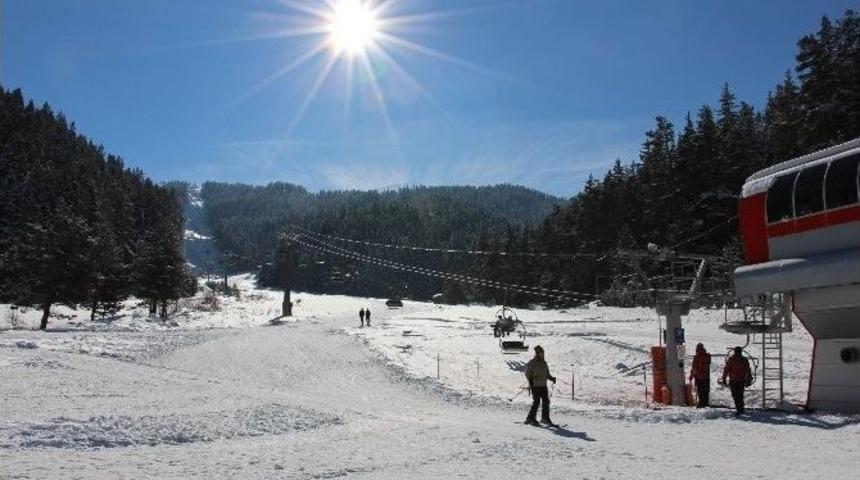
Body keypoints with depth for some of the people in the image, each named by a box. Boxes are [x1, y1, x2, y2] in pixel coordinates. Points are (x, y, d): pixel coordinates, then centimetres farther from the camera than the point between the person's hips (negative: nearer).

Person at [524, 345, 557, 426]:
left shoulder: (544, 363, 15)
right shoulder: (531, 363, -4)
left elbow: (547, 374, 22)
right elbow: (527, 374, -7)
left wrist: (552, 378, 4)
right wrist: (530, 380, -23)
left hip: (543, 386, 7)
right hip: (535, 386, -7)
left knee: (546, 402, 4)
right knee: (536, 402, -11)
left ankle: (545, 418, 15)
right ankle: (530, 418, -3)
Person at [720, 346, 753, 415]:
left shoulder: (730, 359, -4)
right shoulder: (745, 360, 2)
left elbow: (726, 370, -5)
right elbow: (748, 372, 5)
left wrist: (723, 379, 1)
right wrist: (749, 381, 12)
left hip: (733, 381, -3)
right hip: (742, 381, 3)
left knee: (735, 396, -1)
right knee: (740, 395, 17)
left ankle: (738, 410, -8)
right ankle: (741, 409, 23)